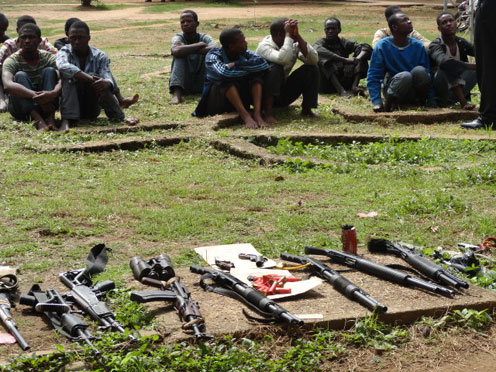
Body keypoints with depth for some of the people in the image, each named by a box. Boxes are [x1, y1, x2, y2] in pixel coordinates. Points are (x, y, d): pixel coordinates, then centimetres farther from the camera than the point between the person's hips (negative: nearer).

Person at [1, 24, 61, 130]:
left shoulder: (48, 57, -3)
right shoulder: (12, 61, -11)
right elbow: (7, 85, -32)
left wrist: (53, 93, -45)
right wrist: (35, 95, -46)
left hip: (45, 105, 2)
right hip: (21, 108, -2)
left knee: (49, 71, -18)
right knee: (20, 75, -25)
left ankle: (50, 117, -36)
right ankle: (38, 120, -45)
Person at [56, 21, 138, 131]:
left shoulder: (100, 56, -3)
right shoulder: (64, 52, -7)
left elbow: (108, 78, -19)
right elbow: (63, 66, -32)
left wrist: (106, 83, -45)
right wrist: (90, 78, -43)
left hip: (91, 110, 1)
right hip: (72, 105, -1)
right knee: (69, 76, -26)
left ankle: (120, 118, -31)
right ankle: (66, 121, -41)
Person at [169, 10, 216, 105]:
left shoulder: (204, 38, -6)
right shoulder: (178, 38, -9)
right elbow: (176, 51, -34)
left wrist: (187, 49, -27)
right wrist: (200, 45, -27)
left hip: (202, 85, 1)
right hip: (183, 85, 0)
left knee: (209, 53, -19)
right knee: (179, 55, -24)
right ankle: (176, 94, -34)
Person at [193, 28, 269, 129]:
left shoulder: (244, 53, -5)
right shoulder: (213, 56, -18)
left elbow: (263, 64, -23)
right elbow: (224, 72, -40)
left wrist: (236, 64, -25)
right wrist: (249, 68, -26)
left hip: (239, 98, 4)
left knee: (258, 73, -16)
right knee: (226, 78, -32)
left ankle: (257, 114, -28)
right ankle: (245, 116, -37)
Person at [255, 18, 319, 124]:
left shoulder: (293, 45, -4)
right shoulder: (264, 46, -21)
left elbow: (314, 59, -19)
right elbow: (282, 59, -41)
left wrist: (297, 36, -23)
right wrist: (288, 35, -32)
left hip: (284, 94, 6)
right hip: (264, 95, -6)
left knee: (311, 68, -10)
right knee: (276, 68, -33)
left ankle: (307, 109, -4)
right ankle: (268, 112, -30)